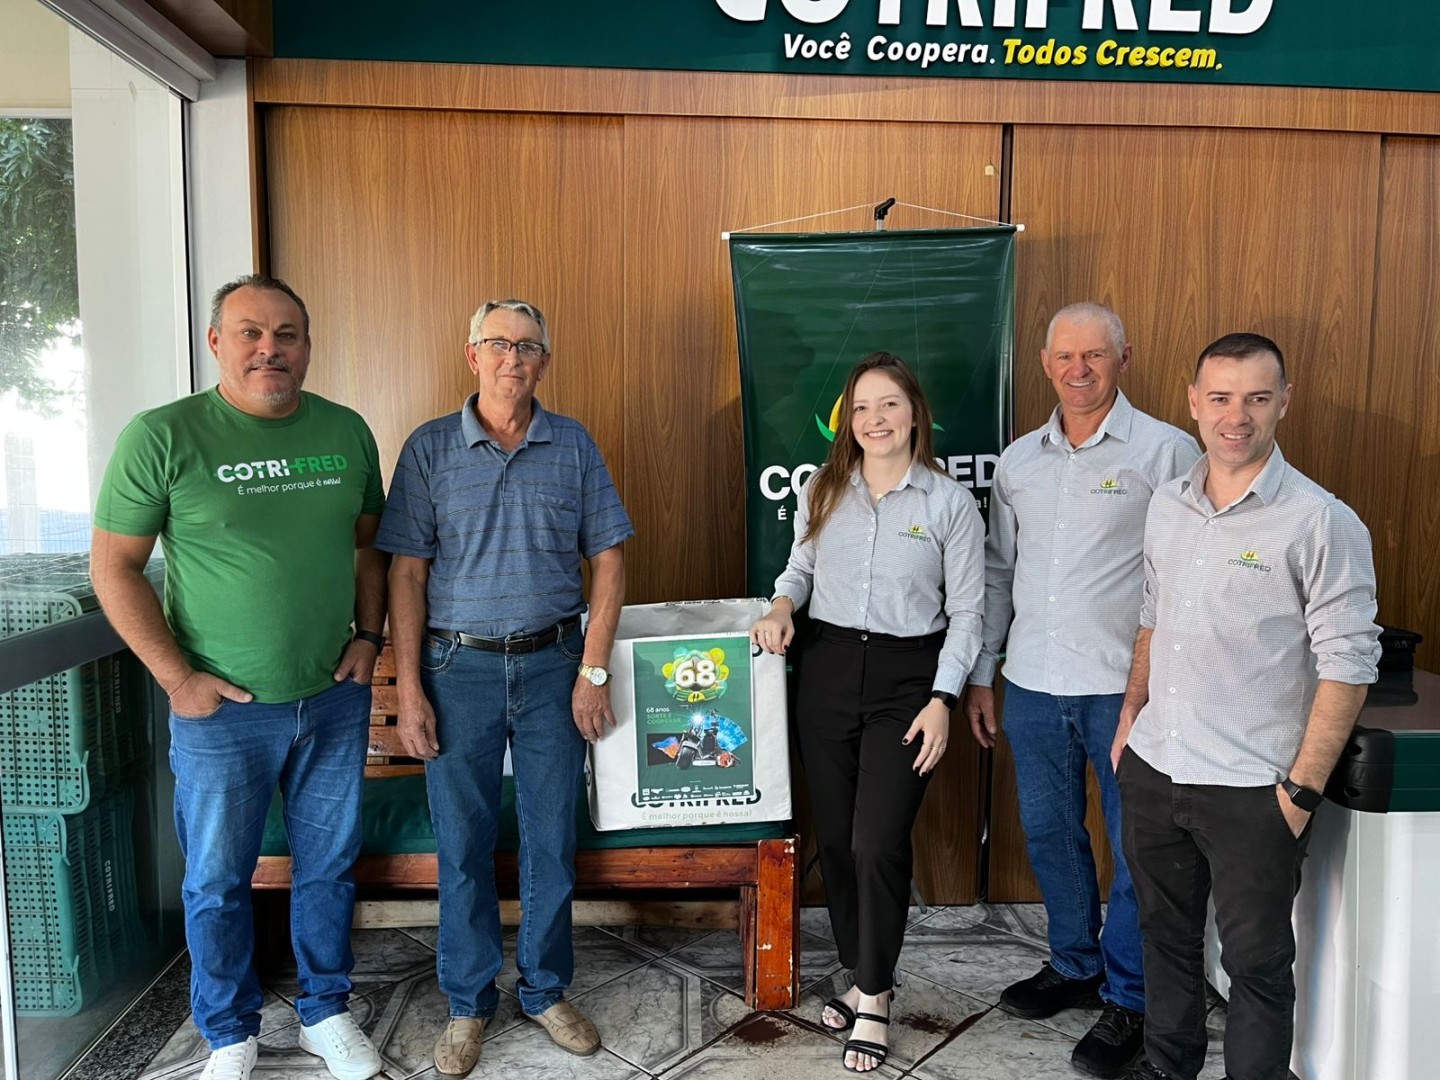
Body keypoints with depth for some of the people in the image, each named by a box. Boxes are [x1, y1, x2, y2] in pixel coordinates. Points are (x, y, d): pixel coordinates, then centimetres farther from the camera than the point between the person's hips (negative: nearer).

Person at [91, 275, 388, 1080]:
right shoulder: (163, 436, -10)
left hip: (335, 697, 3)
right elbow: (115, 568, -6)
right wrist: (177, 677, -10)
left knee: (329, 865, 16)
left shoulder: (347, 432, 1)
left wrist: (369, 636, 1)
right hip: (222, 708, -3)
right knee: (218, 879, 13)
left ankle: (327, 1012, 37)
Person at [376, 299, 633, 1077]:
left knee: (552, 839, 10)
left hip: (552, 663, 1)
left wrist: (593, 671, -4)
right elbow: (406, 573, -2)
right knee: (462, 844, 8)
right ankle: (469, 1004, 27)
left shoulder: (574, 446, 3)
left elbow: (607, 559, 2)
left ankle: (546, 991, 29)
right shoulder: (430, 449, 0)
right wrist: (408, 689, -7)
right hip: (459, 667, -1)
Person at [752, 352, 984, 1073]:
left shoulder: (950, 502, -3)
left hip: (906, 676, -3)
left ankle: (874, 997, 16)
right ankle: (861, 974, 31)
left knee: (878, 843, -6)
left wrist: (941, 700, -9)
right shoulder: (822, 492, 5)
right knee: (834, 836, 10)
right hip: (828, 669, 4)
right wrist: (781, 608, -5)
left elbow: (966, 610, -2)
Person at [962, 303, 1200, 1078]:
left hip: (1127, 688, -4)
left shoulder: (1167, 452, -6)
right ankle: (1075, 966, 38)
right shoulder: (1018, 460, 9)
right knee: (1049, 836, 17)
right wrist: (980, 674, 12)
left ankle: (1129, 1001, 27)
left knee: (1137, 849, 7)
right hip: (1032, 686, 5)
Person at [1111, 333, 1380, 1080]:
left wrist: (1303, 789, -13)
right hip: (1154, 770, 6)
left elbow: (1347, 665, -12)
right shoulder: (1167, 506, 5)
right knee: (1166, 935, 21)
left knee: (1256, 961, 10)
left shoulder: (1321, 523, -12)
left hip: (1251, 789, -5)